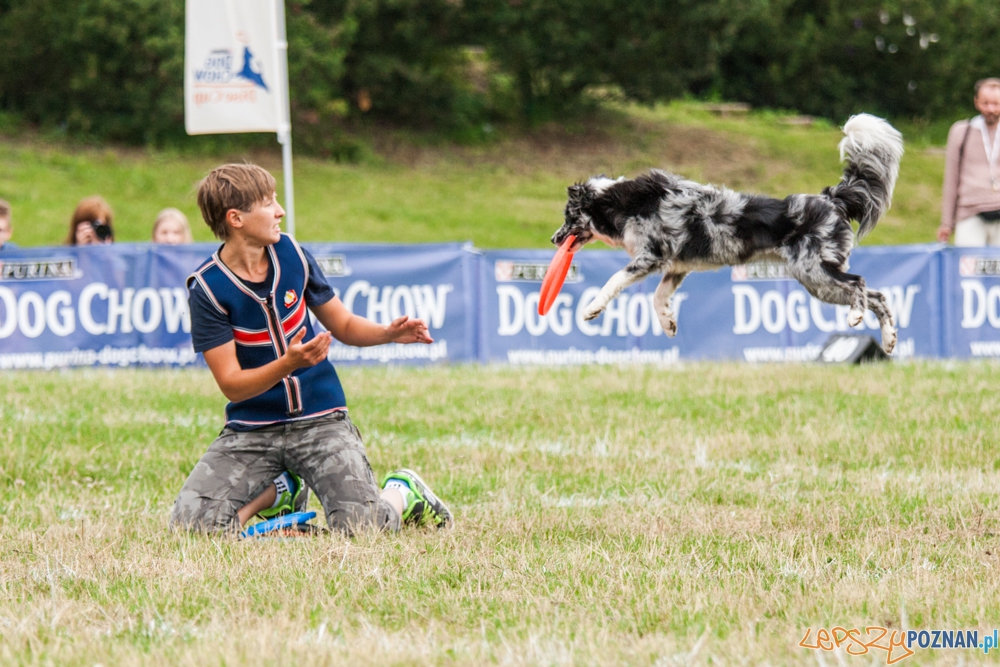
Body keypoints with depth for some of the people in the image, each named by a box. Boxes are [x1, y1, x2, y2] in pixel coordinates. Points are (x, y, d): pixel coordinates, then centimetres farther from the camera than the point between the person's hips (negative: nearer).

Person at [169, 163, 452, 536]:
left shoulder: (291, 254, -1)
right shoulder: (207, 289, -13)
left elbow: (343, 325, 12)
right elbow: (231, 384, -15)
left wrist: (389, 333, -9)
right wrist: (289, 363, -32)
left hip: (320, 420, 1)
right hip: (251, 430, -1)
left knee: (362, 526, -22)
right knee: (191, 521, -19)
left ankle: (402, 493, 16)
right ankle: (278, 491, 11)